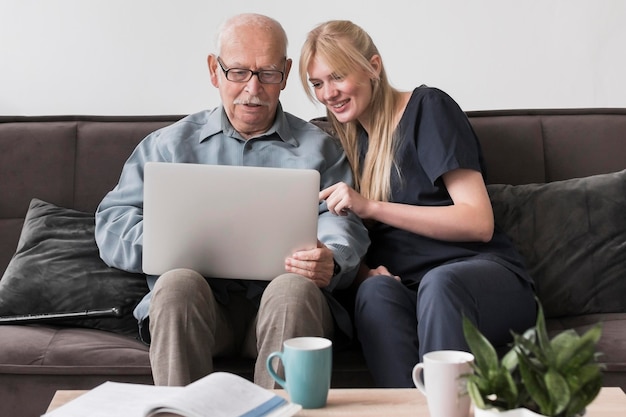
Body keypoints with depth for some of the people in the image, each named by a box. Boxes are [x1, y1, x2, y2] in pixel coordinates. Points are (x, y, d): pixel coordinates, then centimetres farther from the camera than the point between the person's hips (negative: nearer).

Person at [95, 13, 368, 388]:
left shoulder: (318, 148, 18)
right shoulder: (172, 143, 19)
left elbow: (342, 222, 5)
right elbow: (113, 220, 12)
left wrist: (330, 262, -21)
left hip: (285, 301, 0)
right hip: (199, 301, 1)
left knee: (294, 288, -34)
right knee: (178, 282, -32)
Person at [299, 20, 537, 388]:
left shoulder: (427, 108, -1)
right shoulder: (344, 137, 16)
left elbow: (479, 223, -10)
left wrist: (370, 206, -15)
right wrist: (364, 271, -8)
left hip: (487, 278, -3)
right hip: (405, 291, 4)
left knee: (439, 281, -38)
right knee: (375, 291, -31)